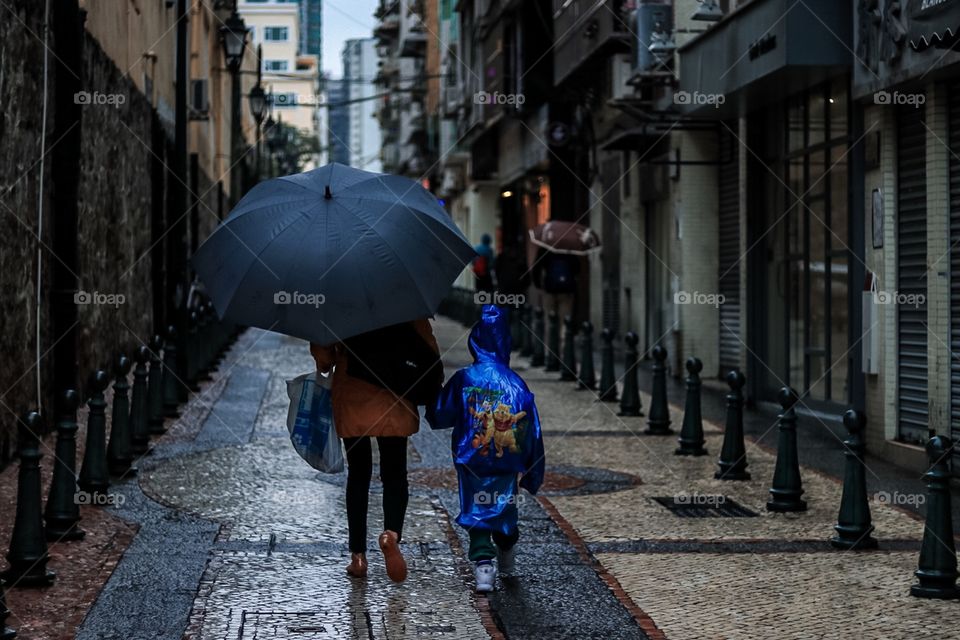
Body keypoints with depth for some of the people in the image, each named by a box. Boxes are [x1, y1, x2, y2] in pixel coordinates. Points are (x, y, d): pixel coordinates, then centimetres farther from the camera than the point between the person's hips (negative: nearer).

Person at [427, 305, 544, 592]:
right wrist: (532, 473, 8)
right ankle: (506, 556, 38)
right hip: (508, 463, 2)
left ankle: (483, 562, -13)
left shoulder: (463, 380, -7)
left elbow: (440, 416, -3)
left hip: (472, 460, -2)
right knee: (505, 507, 18)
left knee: (476, 512, 3)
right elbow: (531, 431, 0)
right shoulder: (517, 385, -3)